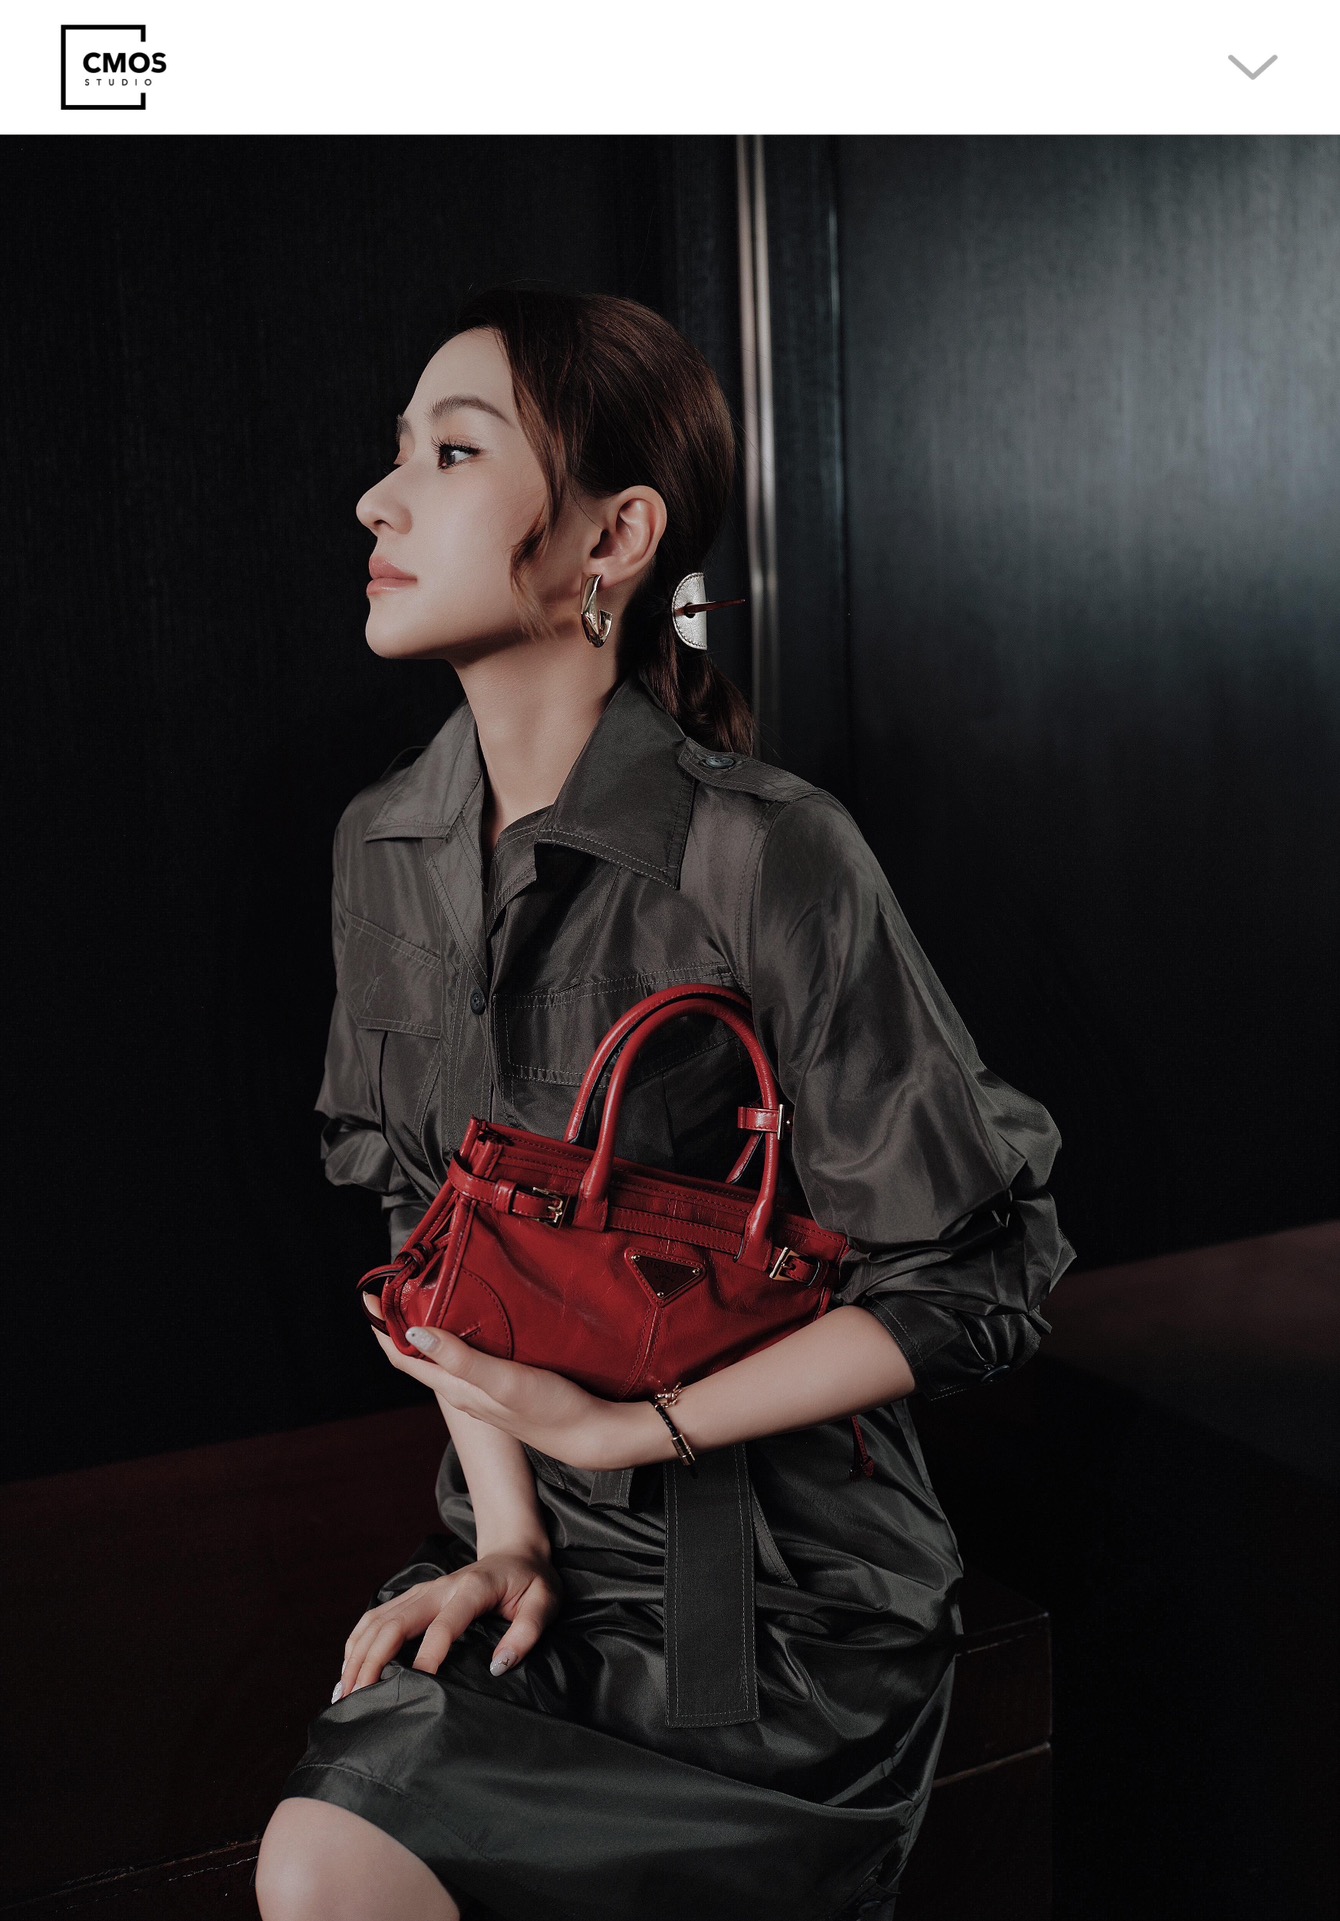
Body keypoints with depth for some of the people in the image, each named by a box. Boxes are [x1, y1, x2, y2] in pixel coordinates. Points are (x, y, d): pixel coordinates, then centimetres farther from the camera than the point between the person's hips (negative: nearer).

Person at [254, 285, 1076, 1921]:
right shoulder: (384, 845, 0)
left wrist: (618, 1429, -13)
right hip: (535, 1555, 5)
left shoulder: (768, 860, -19)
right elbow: (423, 1208, 8)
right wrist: (504, 1523, -3)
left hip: (784, 1597, -4)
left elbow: (977, 1283, -15)